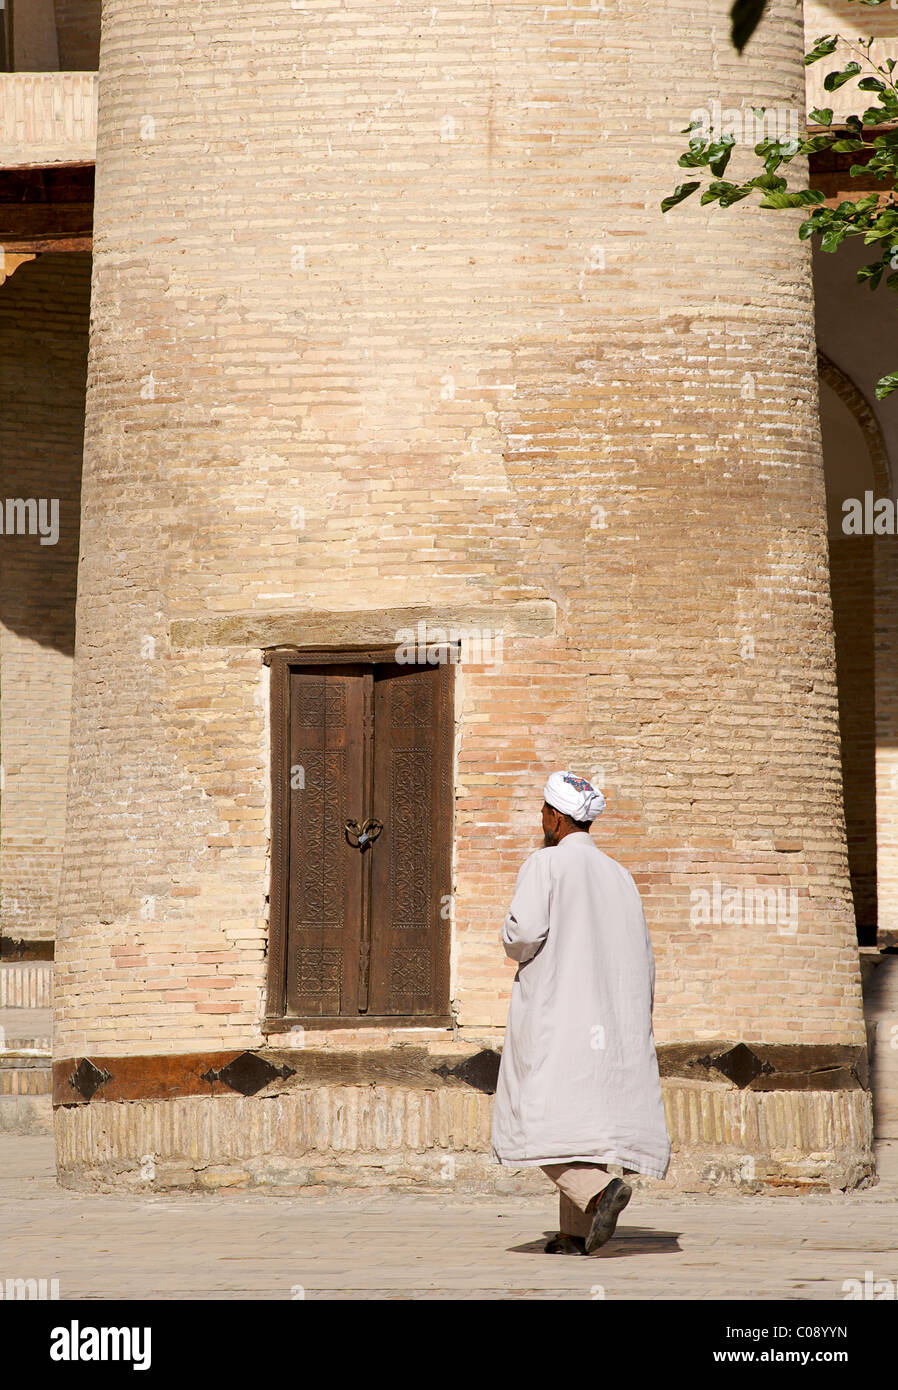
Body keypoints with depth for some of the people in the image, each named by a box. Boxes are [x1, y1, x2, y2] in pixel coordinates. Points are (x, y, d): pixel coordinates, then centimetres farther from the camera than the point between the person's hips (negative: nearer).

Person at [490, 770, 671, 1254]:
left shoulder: (546, 864, -5)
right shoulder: (618, 875, 13)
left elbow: (524, 931, -19)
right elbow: (643, 961, 13)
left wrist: (514, 945, 6)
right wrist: (637, 1030, 20)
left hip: (552, 1011, -6)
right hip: (610, 1017, 6)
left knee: (539, 1120, -4)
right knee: (586, 1118, 9)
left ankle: (600, 1191, -26)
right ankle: (575, 1233, 4)